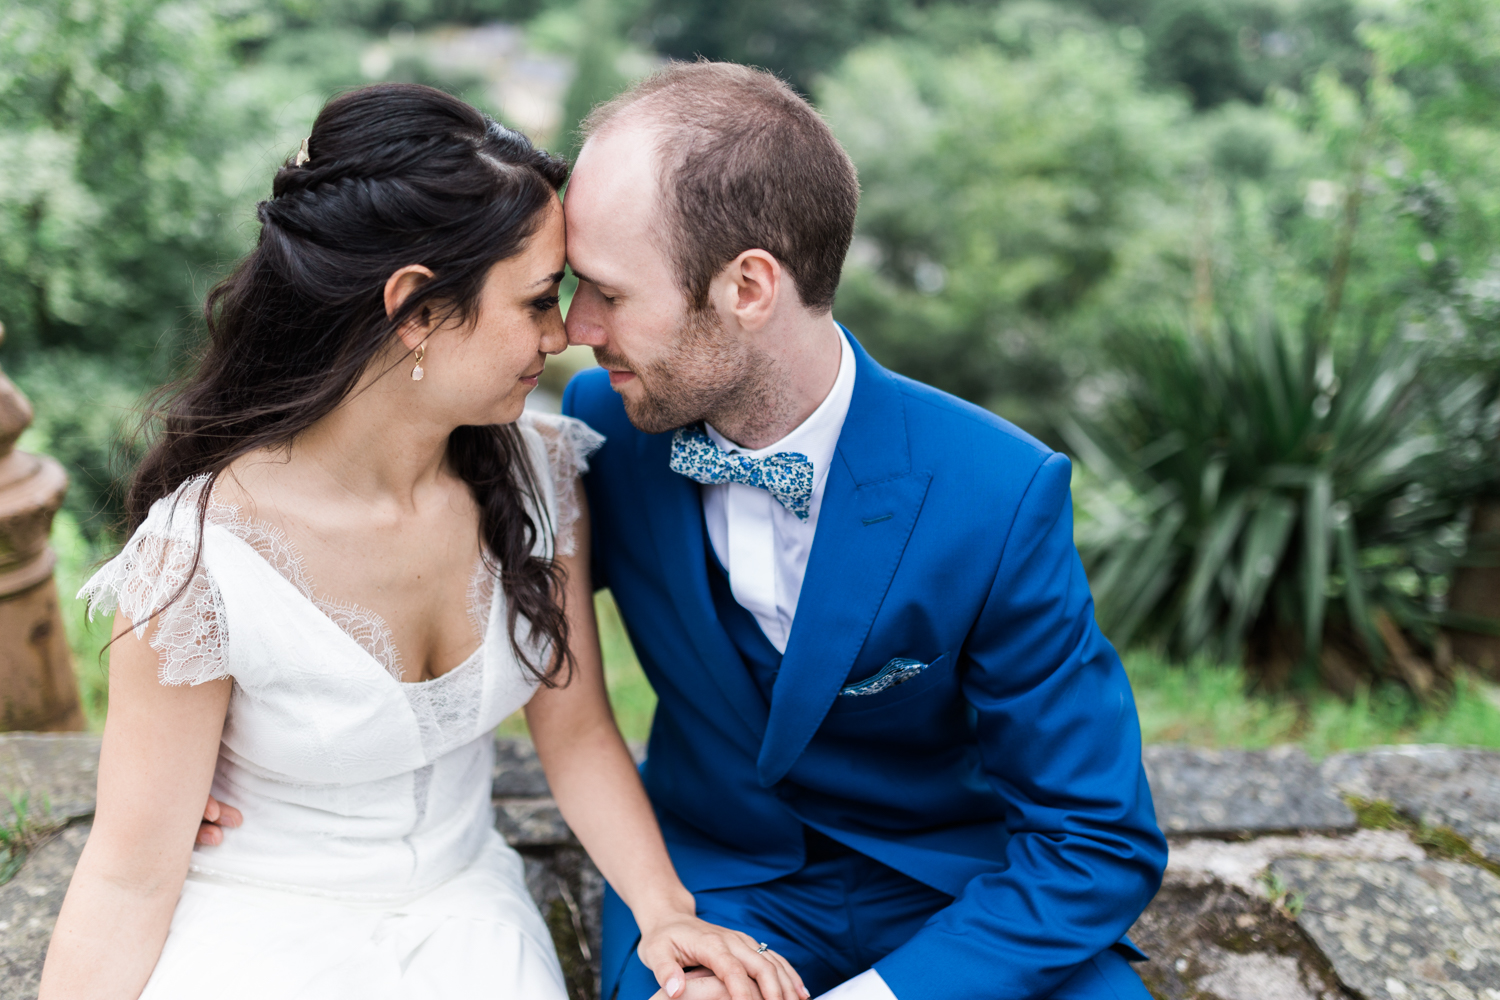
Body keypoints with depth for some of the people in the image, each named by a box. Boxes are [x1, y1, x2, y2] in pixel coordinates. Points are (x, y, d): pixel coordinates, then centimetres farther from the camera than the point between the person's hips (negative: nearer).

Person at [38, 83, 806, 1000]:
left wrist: (666, 910, -13)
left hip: (469, 922, 3)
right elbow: (132, 877, -14)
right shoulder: (197, 560, -24)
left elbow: (575, 728, -1)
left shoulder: (537, 473, -10)